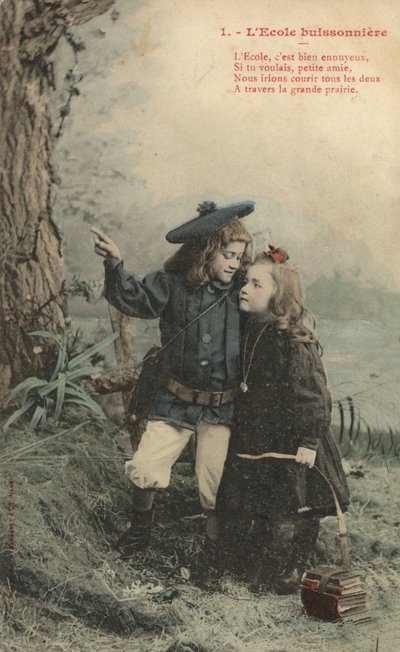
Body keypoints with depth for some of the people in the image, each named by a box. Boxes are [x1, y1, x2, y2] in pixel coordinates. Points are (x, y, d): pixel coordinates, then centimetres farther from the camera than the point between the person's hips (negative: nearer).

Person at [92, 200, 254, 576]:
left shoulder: (240, 293, -1)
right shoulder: (174, 284, -7)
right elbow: (134, 298, -17)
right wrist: (115, 266, -35)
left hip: (221, 407, 1)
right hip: (177, 401, 0)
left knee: (214, 482, 4)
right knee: (144, 470, -1)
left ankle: (214, 546, 30)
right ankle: (139, 530, 29)